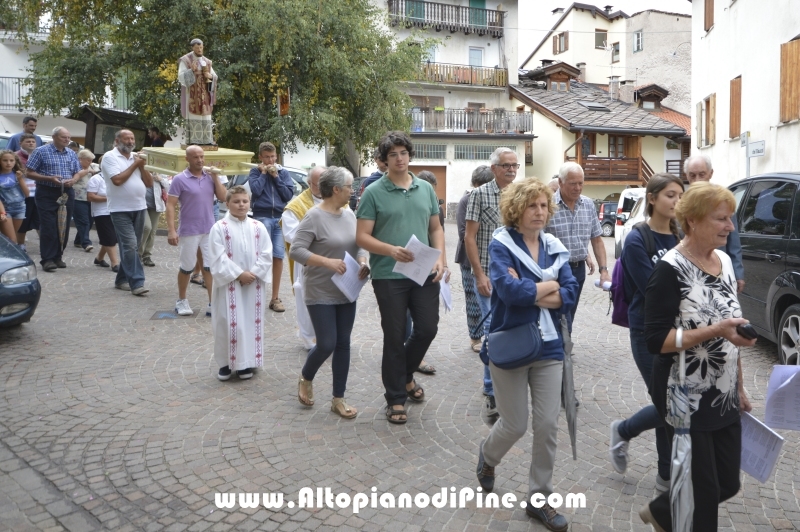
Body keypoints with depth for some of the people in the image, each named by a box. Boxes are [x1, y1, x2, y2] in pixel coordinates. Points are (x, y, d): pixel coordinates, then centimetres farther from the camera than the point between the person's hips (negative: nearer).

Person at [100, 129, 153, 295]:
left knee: (131, 246, 10)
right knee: (130, 245, -12)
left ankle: (122, 279, 21)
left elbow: (149, 183, 12)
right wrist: (134, 165, -8)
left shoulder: (137, 157, 14)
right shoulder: (110, 157, -4)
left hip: (139, 208, 6)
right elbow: (117, 180, -18)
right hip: (120, 210, -6)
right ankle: (136, 283, -13)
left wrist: (142, 166, -2)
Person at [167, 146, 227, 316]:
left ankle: (212, 304, 5)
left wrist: (215, 177, -9)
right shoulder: (179, 179, -7)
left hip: (210, 230, 3)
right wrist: (171, 231, -18)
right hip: (189, 231, -3)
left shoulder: (210, 177, 6)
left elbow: (223, 197, -1)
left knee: (211, 267, 1)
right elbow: (170, 205, -10)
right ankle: (181, 301, 27)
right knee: (187, 267, 9)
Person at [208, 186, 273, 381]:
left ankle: (246, 362, 20)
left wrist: (254, 273, -12)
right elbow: (218, 258, -11)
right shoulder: (219, 228, -6)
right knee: (228, 323, 1)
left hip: (254, 284, 3)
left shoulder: (258, 227, 4)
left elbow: (265, 254, 1)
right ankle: (226, 362, 15)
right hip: (229, 284, -3)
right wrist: (239, 274, -15)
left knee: (251, 322, 8)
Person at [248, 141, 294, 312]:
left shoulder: (283, 173, 12)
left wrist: (276, 176, -1)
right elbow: (256, 190, -11)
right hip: (262, 217, -2)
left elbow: (289, 195, 2)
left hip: (280, 217, 2)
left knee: (278, 256, 1)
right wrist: (263, 173, -2)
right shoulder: (255, 171, 6)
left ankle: (275, 298, 9)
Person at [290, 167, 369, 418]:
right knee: (327, 344, -4)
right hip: (321, 294, -6)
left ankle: (338, 399, 20)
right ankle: (305, 379, 27)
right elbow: (296, 250, -18)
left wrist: (363, 262, -9)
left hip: (347, 293, 6)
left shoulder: (349, 214, 6)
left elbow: (359, 245, 12)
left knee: (343, 345, 9)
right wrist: (327, 262, -25)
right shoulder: (315, 216, -14)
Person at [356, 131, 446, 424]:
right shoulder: (373, 192, -4)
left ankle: (405, 374, 37)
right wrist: (391, 250, -23)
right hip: (389, 276, -4)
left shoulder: (426, 189, 9)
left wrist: (440, 258, -3)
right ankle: (395, 398, 21)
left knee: (428, 329, 7)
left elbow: (436, 228, 14)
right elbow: (362, 237, -7)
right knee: (395, 336, 5)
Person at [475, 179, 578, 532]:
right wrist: (549, 286, -12)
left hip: (548, 346, 4)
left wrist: (528, 292, -18)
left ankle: (539, 499, 23)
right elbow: (509, 290, -25)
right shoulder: (501, 244, -10)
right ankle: (487, 456, 40)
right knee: (516, 425, 5)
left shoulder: (554, 247, 4)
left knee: (548, 426, 5)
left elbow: (571, 294, -7)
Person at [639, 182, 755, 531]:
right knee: (703, 492, 4)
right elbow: (656, 340, -21)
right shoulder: (670, 270, -18)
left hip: (724, 399, 8)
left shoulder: (724, 261, 5)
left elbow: (730, 334, 14)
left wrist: (739, 388, 16)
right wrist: (714, 331, -30)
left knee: (728, 484, 16)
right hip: (686, 401, -7)